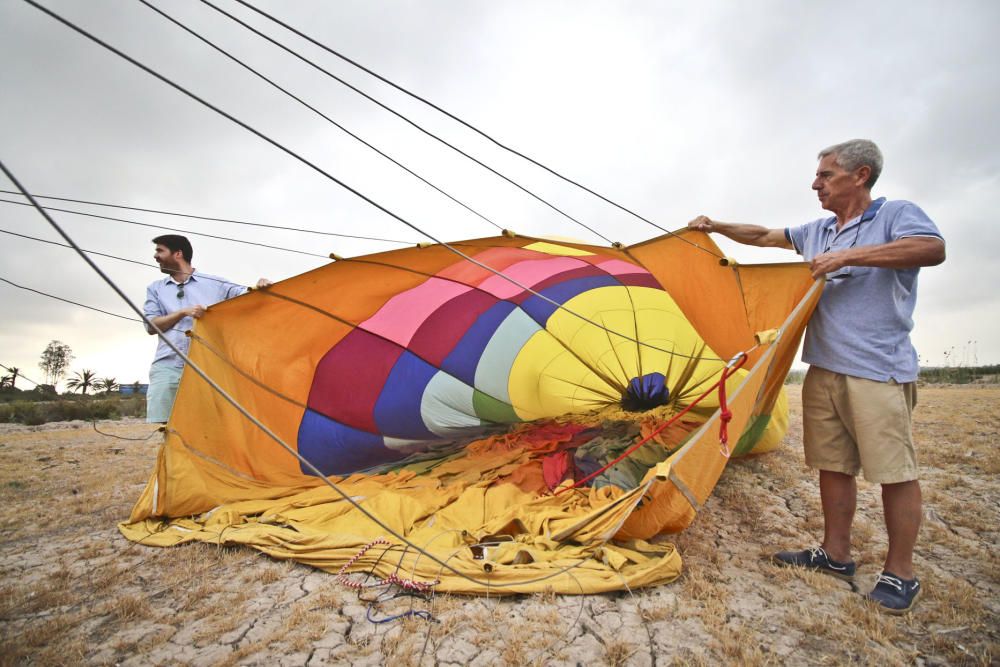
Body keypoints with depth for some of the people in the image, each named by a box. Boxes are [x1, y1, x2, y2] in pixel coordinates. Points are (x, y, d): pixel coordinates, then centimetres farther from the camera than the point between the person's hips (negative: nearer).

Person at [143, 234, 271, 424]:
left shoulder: (214, 283, 13)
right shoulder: (155, 289, 20)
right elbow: (151, 326, 10)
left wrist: (259, 289, -17)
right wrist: (183, 312, -4)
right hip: (166, 367, 2)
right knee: (159, 425, -8)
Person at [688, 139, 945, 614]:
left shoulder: (897, 215, -2)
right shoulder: (816, 232, 17)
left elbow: (933, 249, -21)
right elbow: (763, 236, 26)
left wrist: (847, 256, -22)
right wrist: (716, 227, 18)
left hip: (879, 370, -7)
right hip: (824, 369, 7)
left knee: (893, 470, 0)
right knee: (832, 464, 11)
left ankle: (900, 574, 15)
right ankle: (836, 555, 24)